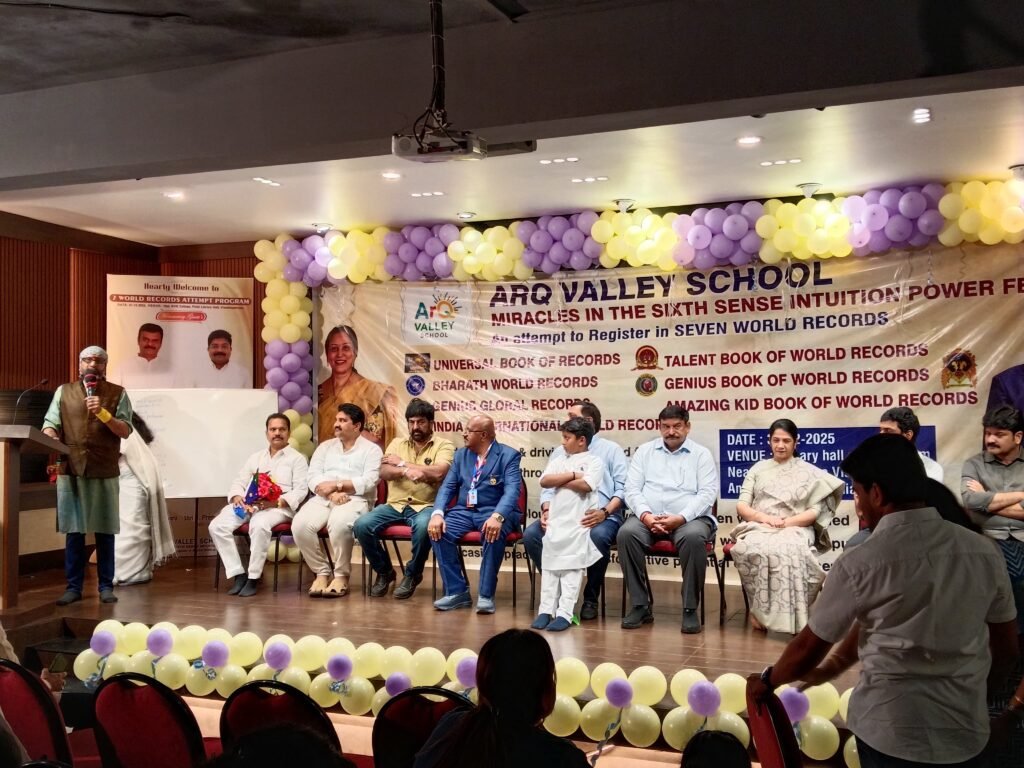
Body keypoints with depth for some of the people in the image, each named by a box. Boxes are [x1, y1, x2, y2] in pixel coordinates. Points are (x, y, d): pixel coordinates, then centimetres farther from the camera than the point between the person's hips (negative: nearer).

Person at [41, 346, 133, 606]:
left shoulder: (117, 393, 7)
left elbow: (125, 431, 0)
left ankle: (106, 586, 9)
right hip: (71, 470, 1)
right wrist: (52, 440, -17)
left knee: (105, 531, 2)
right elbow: (50, 424, 4)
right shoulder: (63, 391, 13)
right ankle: (73, 586, 11)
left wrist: (102, 412, -14)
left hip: (104, 472, -1)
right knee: (73, 531, 4)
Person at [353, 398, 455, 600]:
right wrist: (406, 471, -23)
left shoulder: (444, 445, 2)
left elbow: (438, 473, -16)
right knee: (361, 525, -22)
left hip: (425, 506, -4)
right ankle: (384, 572, 3)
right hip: (395, 505, 4)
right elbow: (384, 472, -1)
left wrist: (402, 463, -8)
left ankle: (412, 574, -9)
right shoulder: (397, 443, 14)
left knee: (424, 526, -38)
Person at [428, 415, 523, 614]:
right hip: (464, 511, 5)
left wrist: (497, 516, -36)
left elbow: (512, 490, -17)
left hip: (494, 511, -4)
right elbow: (447, 486, 6)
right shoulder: (461, 454, 13)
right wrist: (437, 513, -14)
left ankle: (486, 595, -22)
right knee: (438, 531, -24)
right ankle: (457, 592, -14)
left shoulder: (509, 455, -3)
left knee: (494, 533, -37)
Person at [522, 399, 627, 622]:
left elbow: (623, 488, -1)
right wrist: (547, 510, -8)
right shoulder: (559, 452, 23)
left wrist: (604, 512, -19)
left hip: (601, 515, -4)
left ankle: (591, 598, -14)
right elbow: (548, 487, 15)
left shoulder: (611, 449, 10)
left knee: (598, 536, -38)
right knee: (531, 534, -24)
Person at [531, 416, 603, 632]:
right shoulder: (558, 460, 14)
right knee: (549, 566, 5)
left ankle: (565, 613, -5)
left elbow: (585, 485, -17)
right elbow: (544, 481, 0)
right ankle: (546, 610, 10)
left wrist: (559, 480, -4)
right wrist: (572, 475, -8)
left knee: (572, 567, -5)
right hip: (555, 520, 5)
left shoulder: (594, 461, 0)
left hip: (578, 523, -5)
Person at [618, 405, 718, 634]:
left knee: (694, 537, -36)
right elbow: (632, 489, 6)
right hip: (648, 517, 2)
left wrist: (681, 518, -18)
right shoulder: (644, 451, 15)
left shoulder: (701, 454, 8)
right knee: (626, 533, -29)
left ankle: (690, 609, -22)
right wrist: (645, 515, -14)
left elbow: (708, 492, -3)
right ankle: (640, 606, -19)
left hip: (689, 518, -2)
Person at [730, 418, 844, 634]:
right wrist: (764, 517, -9)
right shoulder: (758, 468, 19)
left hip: (795, 530, -1)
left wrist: (787, 522, -13)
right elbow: (741, 505, 11)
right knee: (752, 549, -37)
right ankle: (759, 610, -23)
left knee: (788, 551, -40)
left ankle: (791, 616, -31)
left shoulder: (809, 472, 13)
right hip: (758, 527, 2)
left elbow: (815, 511, 4)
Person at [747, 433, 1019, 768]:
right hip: (967, 732, 5)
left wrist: (767, 682, 15)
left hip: (891, 734, -4)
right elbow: (1006, 650, 8)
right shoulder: (984, 552, -3)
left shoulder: (860, 564, -14)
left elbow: (808, 648, -3)